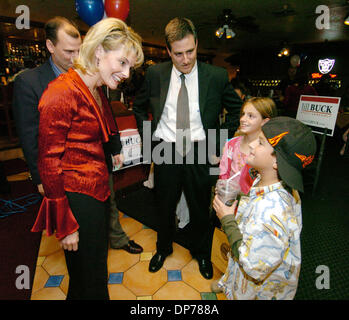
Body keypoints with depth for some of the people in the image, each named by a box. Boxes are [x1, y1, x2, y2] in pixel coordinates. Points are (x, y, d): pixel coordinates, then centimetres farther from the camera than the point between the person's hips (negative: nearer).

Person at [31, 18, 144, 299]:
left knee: (95, 269, 27)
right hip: (77, 199, -8)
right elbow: (49, 165, -18)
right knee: (88, 279, 13)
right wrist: (65, 226, -14)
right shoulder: (62, 94, -20)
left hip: (97, 191, 8)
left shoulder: (96, 91, 7)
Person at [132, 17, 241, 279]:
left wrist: (221, 145, -2)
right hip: (166, 152, 1)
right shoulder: (155, 74, -2)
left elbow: (238, 112, 5)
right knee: (165, 207, 18)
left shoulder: (217, 76, -6)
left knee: (201, 209, 16)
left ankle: (201, 253, 45)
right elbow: (139, 107, 13)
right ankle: (163, 248, 47)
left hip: (200, 154, 0)